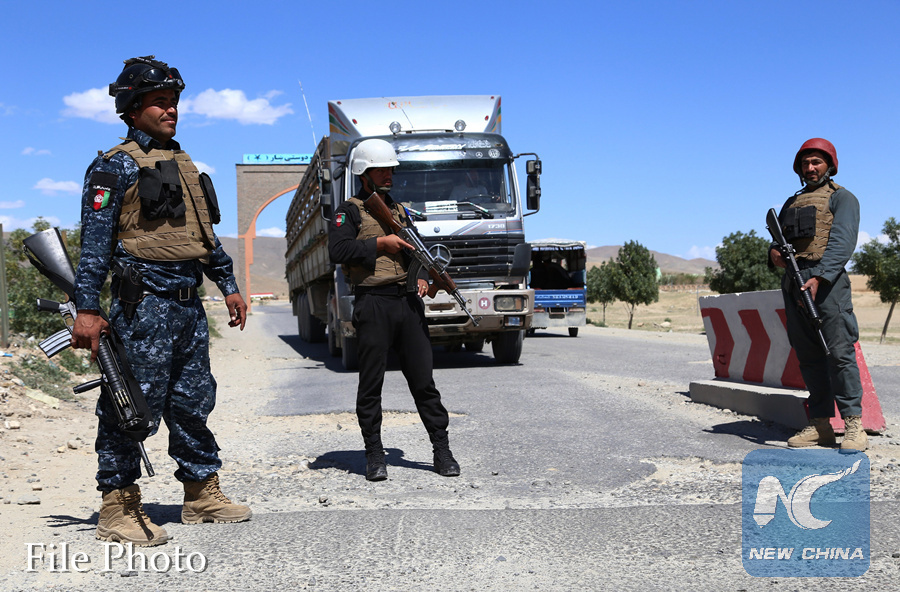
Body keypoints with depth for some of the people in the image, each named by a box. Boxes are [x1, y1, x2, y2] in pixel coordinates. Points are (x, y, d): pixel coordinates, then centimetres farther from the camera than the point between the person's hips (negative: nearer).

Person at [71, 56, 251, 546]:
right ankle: (118, 509, 7)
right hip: (144, 306, -8)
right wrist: (87, 309, -18)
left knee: (193, 402, 14)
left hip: (189, 306, 8)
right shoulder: (116, 165, -4)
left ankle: (201, 495, 25)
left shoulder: (183, 164, 20)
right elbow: (95, 240, -11)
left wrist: (229, 285, 22)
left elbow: (205, 233, 25)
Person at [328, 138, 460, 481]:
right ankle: (374, 454, 10)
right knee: (371, 384, 1)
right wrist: (380, 243, -13)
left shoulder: (399, 211, 21)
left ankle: (442, 449, 10)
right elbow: (338, 250, -13)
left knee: (423, 379, 5)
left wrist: (422, 278, 10)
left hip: (408, 302, 5)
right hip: (372, 304, -5)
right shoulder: (349, 212, 3)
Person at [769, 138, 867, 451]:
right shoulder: (792, 203, 26)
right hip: (793, 283, 6)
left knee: (839, 351, -12)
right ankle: (820, 425, 6)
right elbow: (779, 240, 23)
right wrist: (774, 252, -4)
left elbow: (842, 242, -8)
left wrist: (819, 278, -22)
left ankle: (854, 425, -10)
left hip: (826, 280, -6)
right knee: (808, 355, 4)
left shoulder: (841, 198, 6)